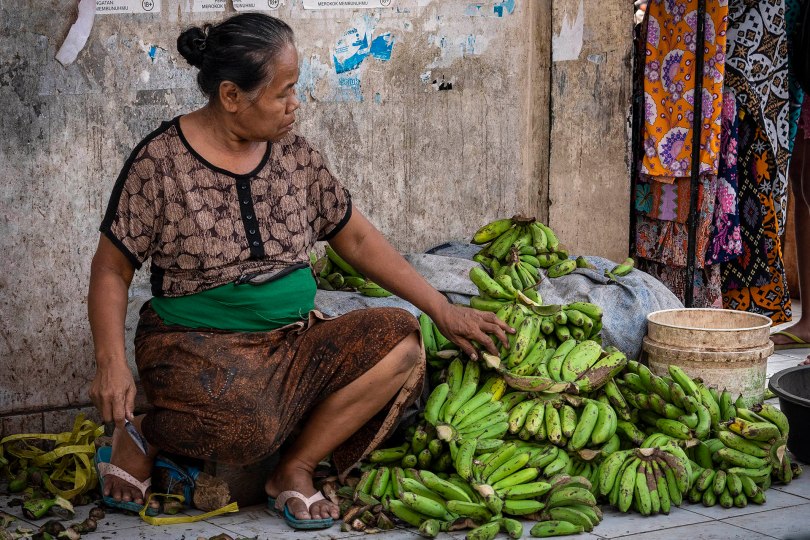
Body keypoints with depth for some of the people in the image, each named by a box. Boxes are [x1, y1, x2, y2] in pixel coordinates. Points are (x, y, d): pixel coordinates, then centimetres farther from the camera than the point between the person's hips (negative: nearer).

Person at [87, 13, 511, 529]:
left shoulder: (296, 155, 6)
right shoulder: (161, 161, -8)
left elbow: (356, 239, 13)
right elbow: (112, 269, -4)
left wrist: (443, 310, 8)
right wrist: (111, 363, -19)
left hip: (295, 339, 6)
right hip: (196, 344, -5)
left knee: (400, 340, -19)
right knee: (251, 426, -37)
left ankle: (296, 467, -11)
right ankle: (142, 435, -5)